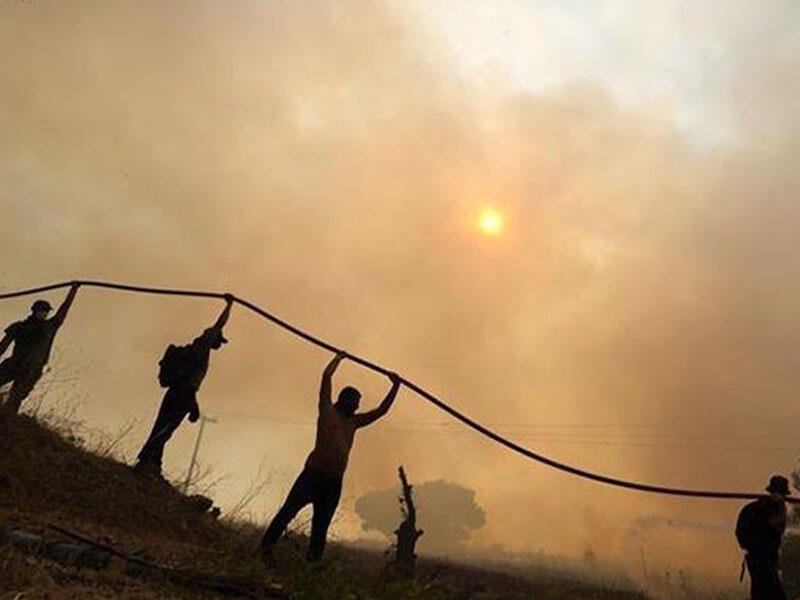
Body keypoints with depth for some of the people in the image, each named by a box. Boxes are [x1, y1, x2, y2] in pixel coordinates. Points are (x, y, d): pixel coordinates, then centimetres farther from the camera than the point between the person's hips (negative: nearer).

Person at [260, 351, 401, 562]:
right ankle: (265, 549, -5)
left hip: (334, 482, 6)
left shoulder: (353, 422, 22)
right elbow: (327, 375, 1)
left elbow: (381, 411, 26)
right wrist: (339, 357, 13)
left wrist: (395, 387, 20)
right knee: (288, 511, -10)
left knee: (321, 526, 6)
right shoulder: (328, 411, 6)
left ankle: (313, 562, 10)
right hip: (314, 474, -6)